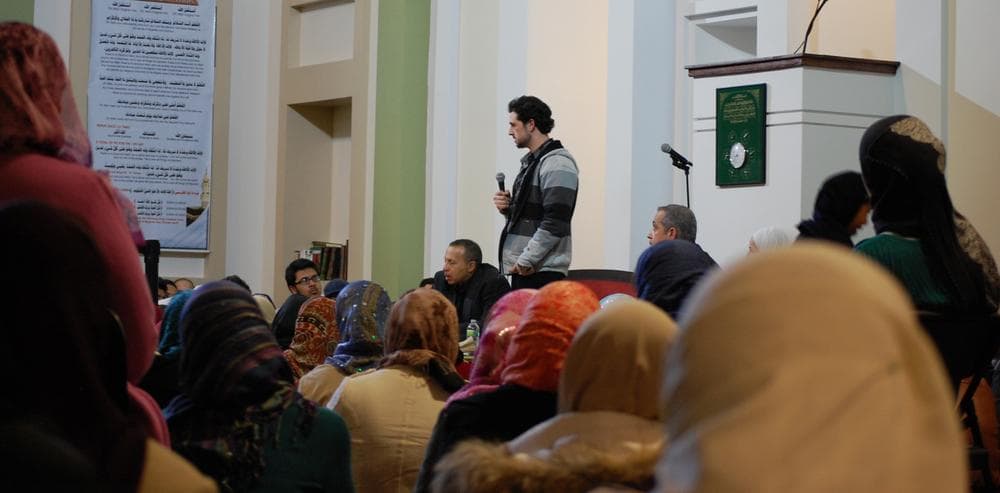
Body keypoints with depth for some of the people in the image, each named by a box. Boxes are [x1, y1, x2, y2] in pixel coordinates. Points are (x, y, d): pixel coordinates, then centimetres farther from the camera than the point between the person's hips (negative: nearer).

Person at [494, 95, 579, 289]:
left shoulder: (557, 164, -12)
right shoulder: (530, 161, 18)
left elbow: (555, 224, -19)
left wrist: (526, 259, -18)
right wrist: (508, 208, 6)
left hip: (542, 271, -9)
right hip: (522, 268, 9)